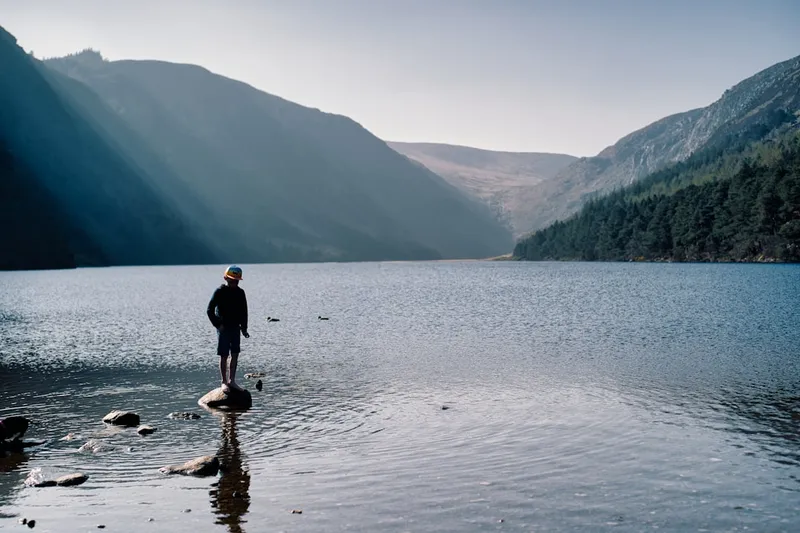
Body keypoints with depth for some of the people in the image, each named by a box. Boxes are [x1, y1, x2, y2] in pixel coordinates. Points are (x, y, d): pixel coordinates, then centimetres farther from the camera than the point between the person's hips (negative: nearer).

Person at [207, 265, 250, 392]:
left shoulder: (240, 292, 5)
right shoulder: (219, 292, -9)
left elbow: (244, 311, 12)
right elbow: (209, 310, -9)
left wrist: (244, 328, 8)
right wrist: (217, 325, -12)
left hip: (235, 328, 5)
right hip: (223, 328, -5)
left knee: (235, 355, 7)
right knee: (224, 356, -1)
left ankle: (232, 381, 16)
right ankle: (224, 382, 6)